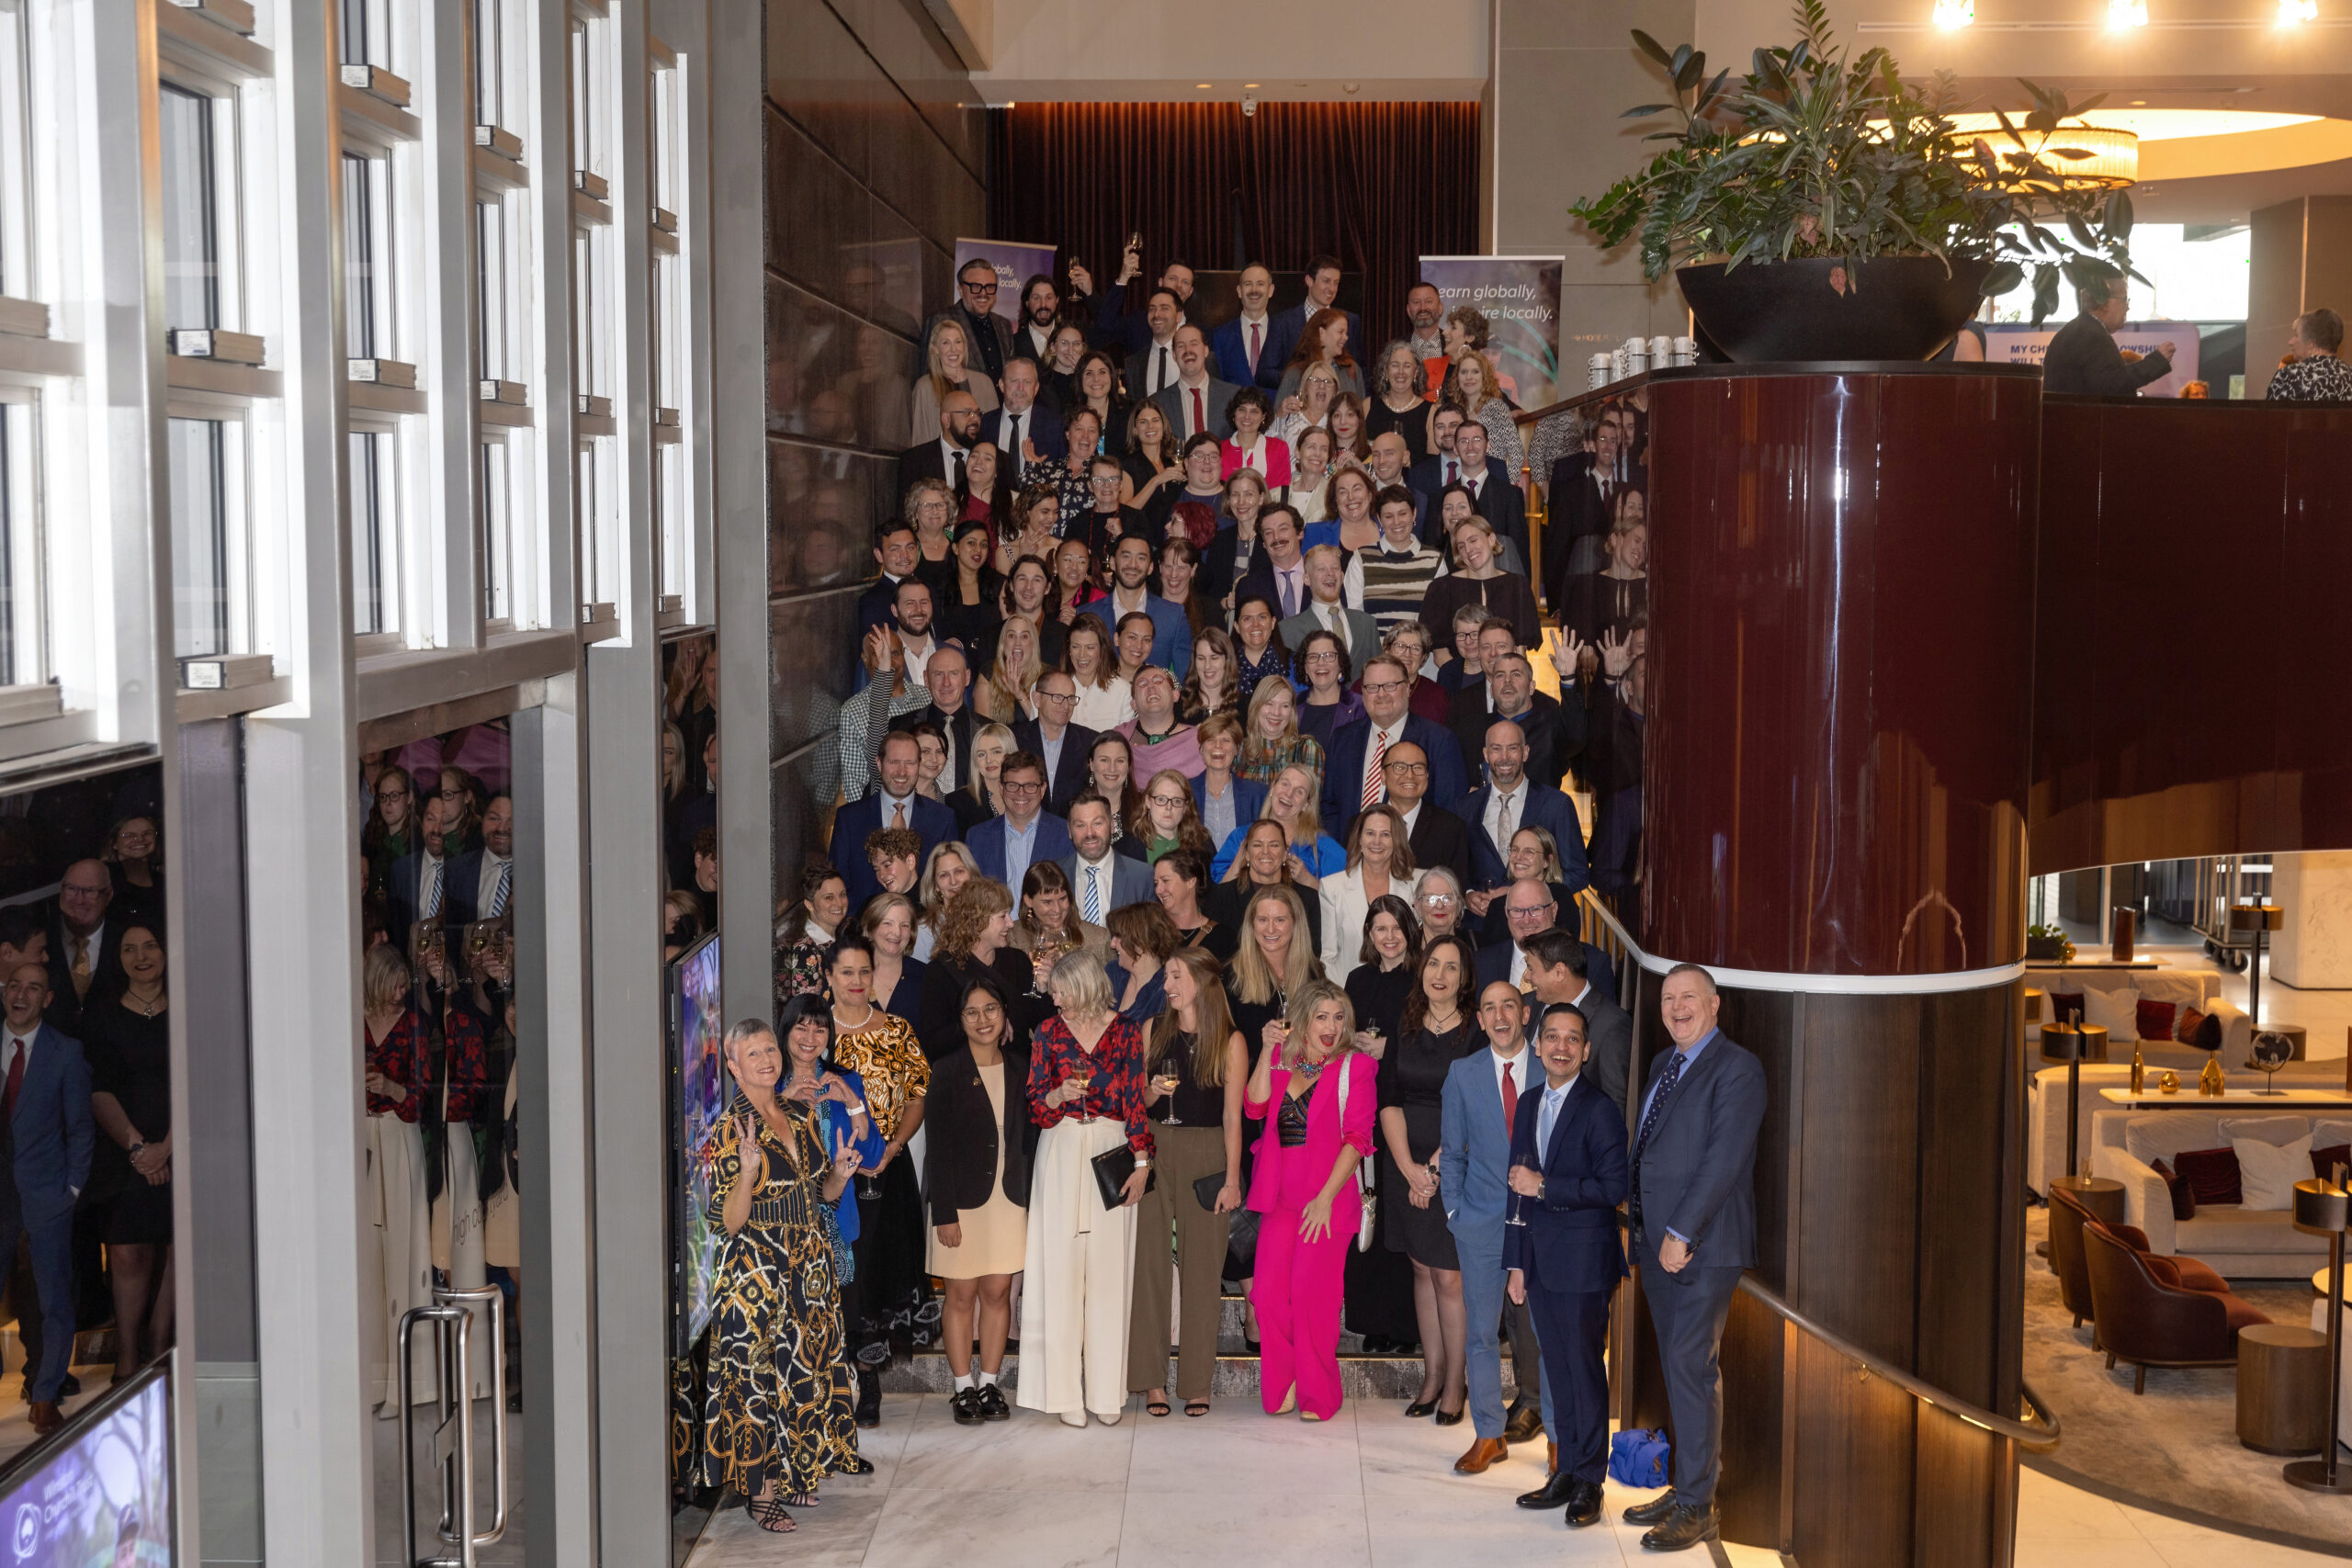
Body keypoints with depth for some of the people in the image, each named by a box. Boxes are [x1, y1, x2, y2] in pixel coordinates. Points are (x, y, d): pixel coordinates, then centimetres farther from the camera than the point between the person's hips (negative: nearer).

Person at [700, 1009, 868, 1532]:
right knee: (760, 1375, -3)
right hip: (757, 1271, -6)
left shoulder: (801, 1113, 7)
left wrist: (841, 1172, -5)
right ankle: (760, 1492, 7)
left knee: (805, 1368, 12)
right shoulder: (730, 1126, -11)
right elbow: (729, 1220, -15)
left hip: (810, 1265, 6)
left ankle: (793, 1475, 25)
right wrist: (747, 1170, -30)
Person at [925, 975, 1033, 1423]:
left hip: (1009, 1197, 3)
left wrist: (1029, 1194, 3)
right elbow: (938, 1146, -7)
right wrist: (944, 1213, -11)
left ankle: (989, 1384, 15)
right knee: (961, 1295, 2)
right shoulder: (948, 1071, -5)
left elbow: (1028, 1134, 11)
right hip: (964, 1197, -3)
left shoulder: (1019, 1067, 7)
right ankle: (963, 1388, 11)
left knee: (998, 1292, 5)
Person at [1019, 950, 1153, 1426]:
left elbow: (1135, 1101, 3)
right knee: (1061, 1268, -3)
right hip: (1061, 1154, 0)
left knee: (1109, 1271, 0)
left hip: (1112, 1154, 0)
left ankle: (1106, 1391, 8)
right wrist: (1060, 1094, -15)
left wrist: (1141, 1162, -2)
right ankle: (1066, 1391, 3)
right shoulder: (1049, 1031, 5)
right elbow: (1034, 1105, 5)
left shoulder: (1125, 1032, 3)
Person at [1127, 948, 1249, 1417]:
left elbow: (1232, 1115, -4)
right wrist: (1150, 1093, -6)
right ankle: (1152, 1379, 5)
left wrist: (1231, 1179, -9)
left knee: (1202, 1268, 0)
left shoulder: (1230, 1041, -1)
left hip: (1206, 1156, -3)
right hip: (1153, 1152, 3)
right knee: (1149, 1263, -1)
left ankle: (1196, 1384, 6)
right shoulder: (1153, 1032, 9)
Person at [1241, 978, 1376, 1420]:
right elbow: (1255, 1107, -3)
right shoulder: (1281, 1062, 11)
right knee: (1269, 1292, -1)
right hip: (1280, 1196, 4)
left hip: (1329, 1196, -4)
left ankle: (1318, 1395, 9)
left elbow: (1357, 1137, -7)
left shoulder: (1355, 1066, -2)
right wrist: (1268, 1051, -11)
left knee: (1311, 1293, -5)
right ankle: (1283, 1387, 16)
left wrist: (1325, 1197, -13)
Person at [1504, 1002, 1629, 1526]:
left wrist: (1544, 1186, -17)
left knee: (1585, 1370, 0)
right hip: (1539, 1261, 6)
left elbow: (1613, 1188, -17)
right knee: (1558, 1369, 12)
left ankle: (1588, 1483, 9)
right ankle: (1565, 1473, 20)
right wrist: (1517, 1262, 14)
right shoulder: (1529, 1105, 12)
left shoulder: (1601, 1110, -10)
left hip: (1582, 1261, -6)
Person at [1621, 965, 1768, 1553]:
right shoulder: (1662, 1065, 17)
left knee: (1691, 1367, -7)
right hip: (1657, 1241, 8)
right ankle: (1687, 1487, 20)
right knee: (1681, 1368, 12)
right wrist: (1641, 1222, 10)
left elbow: (1724, 1158, -17)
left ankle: (1697, 1508, -1)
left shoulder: (1736, 1069, -10)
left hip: (1703, 1245, -8)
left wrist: (1681, 1234, -18)